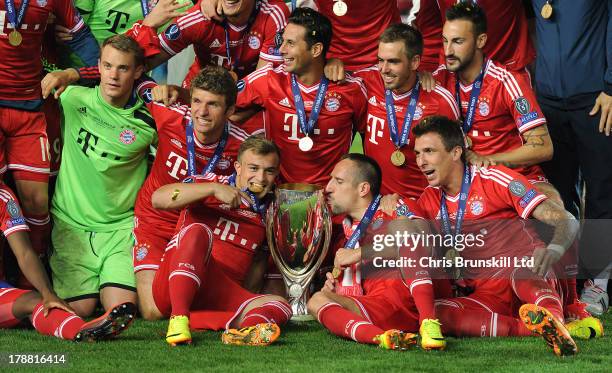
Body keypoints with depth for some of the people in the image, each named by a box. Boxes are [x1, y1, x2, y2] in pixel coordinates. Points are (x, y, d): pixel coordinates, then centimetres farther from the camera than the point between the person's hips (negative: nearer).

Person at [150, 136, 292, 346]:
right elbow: (158, 199, -14)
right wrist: (214, 189, -22)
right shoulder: (211, 182, 3)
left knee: (281, 306, -19)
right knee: (198, 231, -31)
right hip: (171, 287, -4)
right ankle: (178, 319, -44)